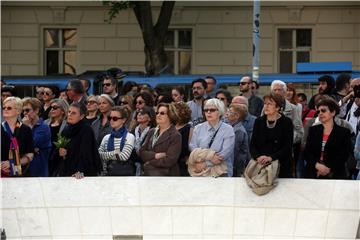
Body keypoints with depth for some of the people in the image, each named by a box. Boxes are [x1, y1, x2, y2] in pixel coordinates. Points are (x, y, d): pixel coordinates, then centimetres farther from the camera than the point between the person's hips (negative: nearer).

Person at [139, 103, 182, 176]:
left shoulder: (175, 136, -6)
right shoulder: (152, 132, 15)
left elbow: (169, 161, -15)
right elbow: (142, 152, 6)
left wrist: (150, 161, -6)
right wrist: (156, 155, -13)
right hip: (148, 174, 6)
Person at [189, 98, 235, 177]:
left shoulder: (228, 130, 3)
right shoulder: (198, 128, 13)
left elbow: (225, 153, -7)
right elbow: (192, 147, 2)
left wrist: (206, 163, -14)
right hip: (201, 171, 2)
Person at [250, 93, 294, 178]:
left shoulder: (286, 122, -1)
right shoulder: (259, 121, 9)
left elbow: (287, 147, -8)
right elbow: (252, 145, 5)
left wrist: (271, 158, -22)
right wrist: (258, 157, -16)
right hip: (260, 166, 3)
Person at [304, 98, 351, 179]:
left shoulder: (344, 132, 3)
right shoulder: (313, 130, 13)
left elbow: (343, 156, -3)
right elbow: (307, 152, 6)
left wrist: (328, 169, -14)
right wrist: (317, 165, -13)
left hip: (335, 175, -2)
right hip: (313, 175, 2)